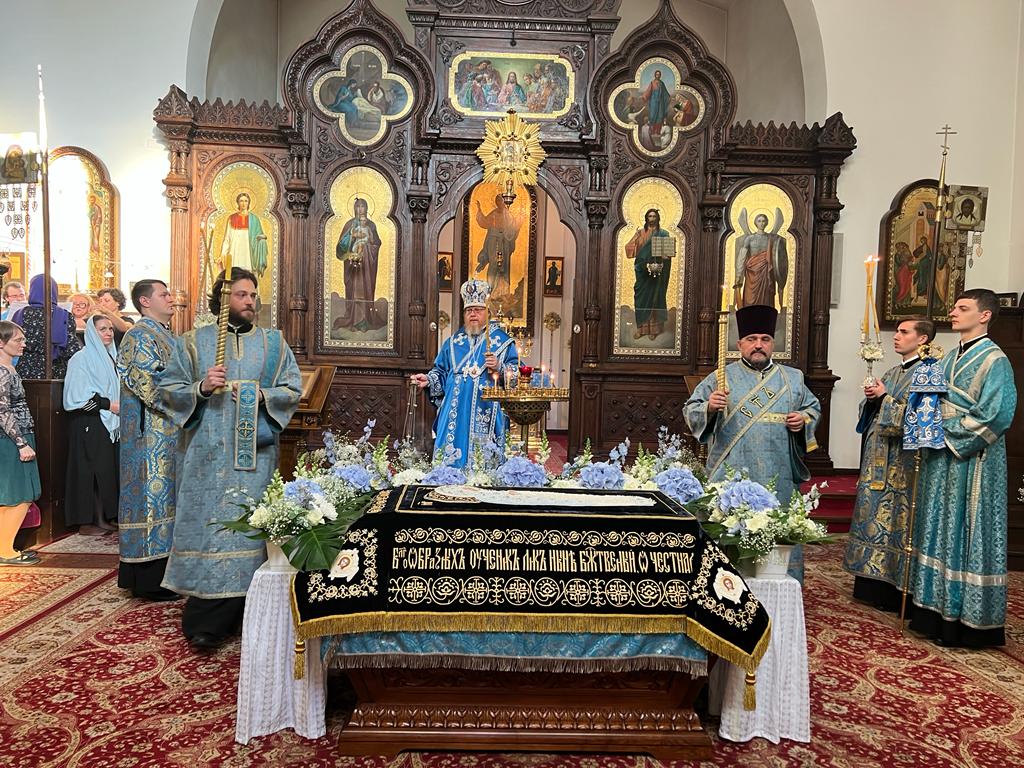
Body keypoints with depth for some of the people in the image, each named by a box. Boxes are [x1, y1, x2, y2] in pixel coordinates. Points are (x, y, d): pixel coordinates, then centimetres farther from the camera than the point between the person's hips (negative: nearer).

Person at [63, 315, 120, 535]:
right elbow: (78, 396, -14)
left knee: (109, 470, 7)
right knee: (90, 471, -5)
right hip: (89, 425, -7)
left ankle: (105, 517, 14)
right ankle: (86, 521, 2)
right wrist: (108, 405, -15)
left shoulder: (111, 357, 15)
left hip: (110, 424, 7)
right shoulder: (82, 359, -8)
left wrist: (120, 406, 8)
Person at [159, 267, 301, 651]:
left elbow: (293, 389, 6)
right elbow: (168, 389, 7)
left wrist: (261, 395, -10)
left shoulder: (273, 342, 9)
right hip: (208, 454, -1)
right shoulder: (194, 341, 8)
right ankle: (206, 620, 6)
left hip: (255, 454, 1)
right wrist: (201, 388, -11)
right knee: (207, 525, -3)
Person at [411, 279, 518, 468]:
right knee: (450, 459, 3)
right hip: (455, 415, 3)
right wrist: (429, 379, -1)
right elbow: (441, 372, 18)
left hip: (486, 416, -3)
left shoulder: (502, 341, 4)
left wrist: (499, 367, -19)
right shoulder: (453, 342, 16)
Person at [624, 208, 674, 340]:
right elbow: (630, 248, 1)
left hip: (658, 271, -1)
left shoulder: (663, 234, 7)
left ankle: (654, 328, 6)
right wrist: (635, 238, -16)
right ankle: (641, 327, 4)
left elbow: (669, 252, 3)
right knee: (641, 297, -2)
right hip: (643, 271, 1)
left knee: (656, 297, 1)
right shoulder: (640, 233, 9)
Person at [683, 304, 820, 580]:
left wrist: (804, 419, -1)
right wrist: (709, 407, -19)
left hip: (779, 478, 3)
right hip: (732, 478, -2)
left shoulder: (793, 378, 13)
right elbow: (690, 410, 2)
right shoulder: (721, 377, 4)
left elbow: (814, 407, 20)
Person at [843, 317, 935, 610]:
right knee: (875, 516, 11)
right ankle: (874, 584, 20)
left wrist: (885, 397, -14)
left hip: (900, 462, -8)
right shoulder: (892, 373, 16)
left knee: (894, 518, -4)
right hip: (878, 458, 8)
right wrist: (871, 398, -1)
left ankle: (895, 592, 6)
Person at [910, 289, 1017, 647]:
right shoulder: (950, 359, 14)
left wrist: (948, 433, -14)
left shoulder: (993, 359, -10)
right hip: (942, 459, 8)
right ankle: (939, 611, 21)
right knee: (940, 532, 11)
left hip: (972, 463, -8)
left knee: (968, 534, -1)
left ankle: (968, 618, 10)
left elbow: (994, 415, -18)